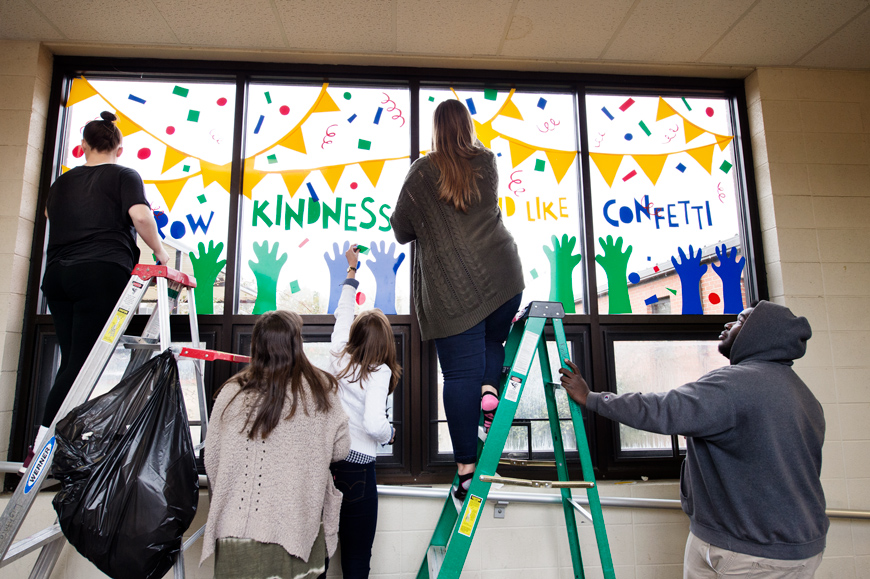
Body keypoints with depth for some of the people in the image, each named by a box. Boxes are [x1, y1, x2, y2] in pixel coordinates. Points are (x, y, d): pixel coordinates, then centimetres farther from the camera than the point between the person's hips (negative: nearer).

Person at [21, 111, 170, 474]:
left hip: (57, 274, 6)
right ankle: (40, 447, -6)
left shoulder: (63, 182, 21)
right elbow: (140, 216, -12)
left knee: (71, 359, 11)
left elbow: (50, 216, 36)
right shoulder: (124, 176, 6)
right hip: (104, 271, -5)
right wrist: (161, 255, -5)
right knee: (82, 362, -5)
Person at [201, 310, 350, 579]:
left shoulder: (232, 393, -6)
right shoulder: (320, 390, -8)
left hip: (238, 532, 1)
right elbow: (340, 448, -1)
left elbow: (211, 459, 2)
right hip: (299, 525, -1)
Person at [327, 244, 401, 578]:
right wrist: (390, 434, -2)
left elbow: (343, 314, 20)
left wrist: (351, 270, 32)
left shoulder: (338, 356, 3)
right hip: (357, 467, -6)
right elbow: (374, 424, -26)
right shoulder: (378, 372, -13)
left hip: (324, 459, 6)